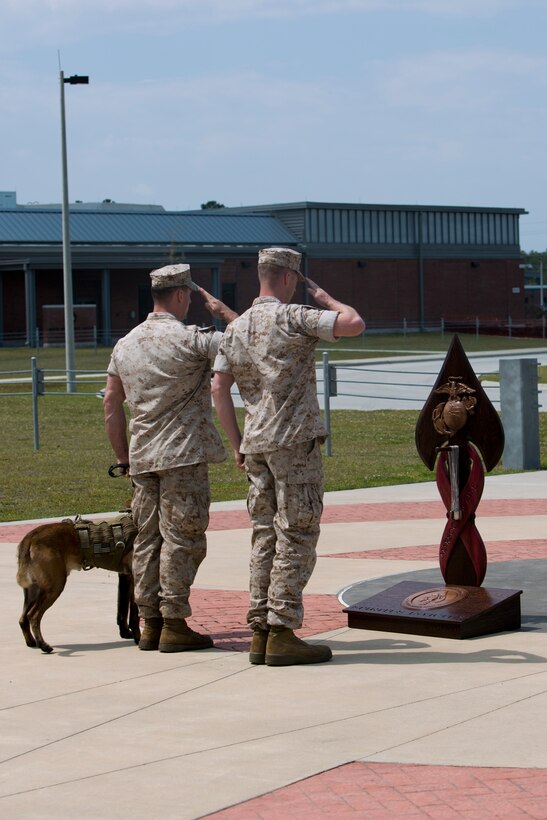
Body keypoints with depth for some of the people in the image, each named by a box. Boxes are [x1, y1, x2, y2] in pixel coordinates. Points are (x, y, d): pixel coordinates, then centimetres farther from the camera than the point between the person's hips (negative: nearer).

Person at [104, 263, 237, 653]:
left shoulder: (126, 344, 12)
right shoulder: (189, 339, -11)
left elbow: (111, 405, 13)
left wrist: (123, 457, 19)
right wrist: (222, 310, 3)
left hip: (143, 459, 7)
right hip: (184, 455, -7)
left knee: (149, 539, 10)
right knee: (182, 539, -3)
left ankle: (150, 624, 13)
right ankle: (174, 624, -2)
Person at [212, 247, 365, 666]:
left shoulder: (236, 328, 12)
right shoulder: (292, 318, -9)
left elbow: (219, 387, 10)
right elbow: (355, 324, -17)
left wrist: (237, 443, 14)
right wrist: (325, 298, 2)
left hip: (257, 444, 7)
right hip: (296, 442, -7)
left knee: (267, 537, 10)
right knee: (296, 537, -4)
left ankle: (260, 632, 10)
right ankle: (282, 634, -6)